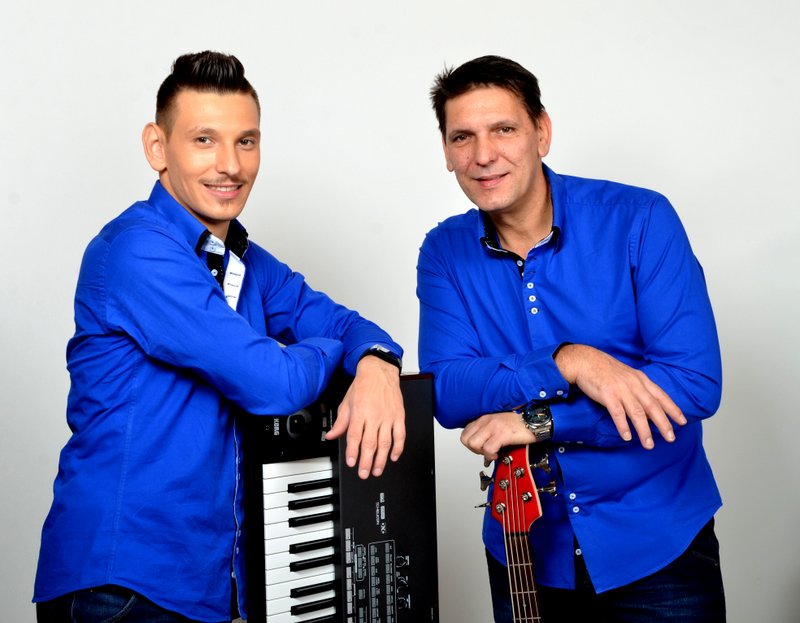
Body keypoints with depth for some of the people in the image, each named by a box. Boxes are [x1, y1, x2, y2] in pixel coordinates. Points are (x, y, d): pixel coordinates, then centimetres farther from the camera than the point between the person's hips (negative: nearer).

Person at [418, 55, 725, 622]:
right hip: (525, 549, 3)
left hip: (659, 547, -2)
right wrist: (566, 364, -27)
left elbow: (696, 382, -20)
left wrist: (538, 421, -23)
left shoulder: (638, 220, -13)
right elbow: (446, 393, -13)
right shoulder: (444, 253, -3)